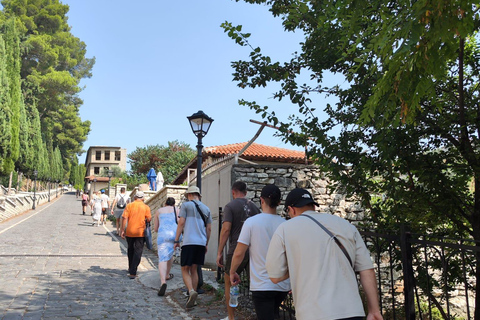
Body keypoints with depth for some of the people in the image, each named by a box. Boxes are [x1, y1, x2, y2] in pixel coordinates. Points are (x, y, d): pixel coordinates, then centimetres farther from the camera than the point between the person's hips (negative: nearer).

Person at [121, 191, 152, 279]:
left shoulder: (129, 205, -1)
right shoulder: (146, 207, -2)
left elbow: (124, 218, -6)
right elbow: (149, 219, -6)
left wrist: (123, 230, -2)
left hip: (130, 232, 2)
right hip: (140, 232, -2)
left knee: (130, 250, 20)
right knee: (138, 251, 0)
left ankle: (131, 269, 36)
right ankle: (132, 272, -9)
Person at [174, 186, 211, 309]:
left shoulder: (186, 205, 1)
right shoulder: (206, 209, 16)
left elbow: (181, 223, -5)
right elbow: (209, 228, 15)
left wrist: (176, 240, -1)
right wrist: (206, 244, 23)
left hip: (188, 242, -5)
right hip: (201, 243, 5)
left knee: (185, 270, 0)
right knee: (194, 270, 14)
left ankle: (191, 291, -22)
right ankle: (193, 296, 15)